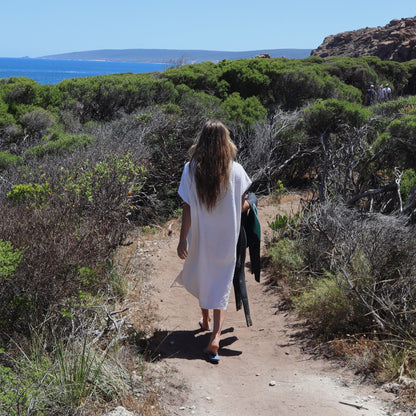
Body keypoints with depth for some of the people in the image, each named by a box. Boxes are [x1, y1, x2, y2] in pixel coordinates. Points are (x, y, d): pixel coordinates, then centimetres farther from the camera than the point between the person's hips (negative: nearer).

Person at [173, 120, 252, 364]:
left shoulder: (191, 169, -10)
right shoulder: (235, 170, -10)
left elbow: (188, 208, -11)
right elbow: (243, 205, -3)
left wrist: (183, 239, -6)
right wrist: (245, 206, 20)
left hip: (201, 236, 1)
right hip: (227, 238, -1)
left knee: (202, 277, 24)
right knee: (222, 285, 6)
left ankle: (206, 321, 44)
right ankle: (216, 336, -10)